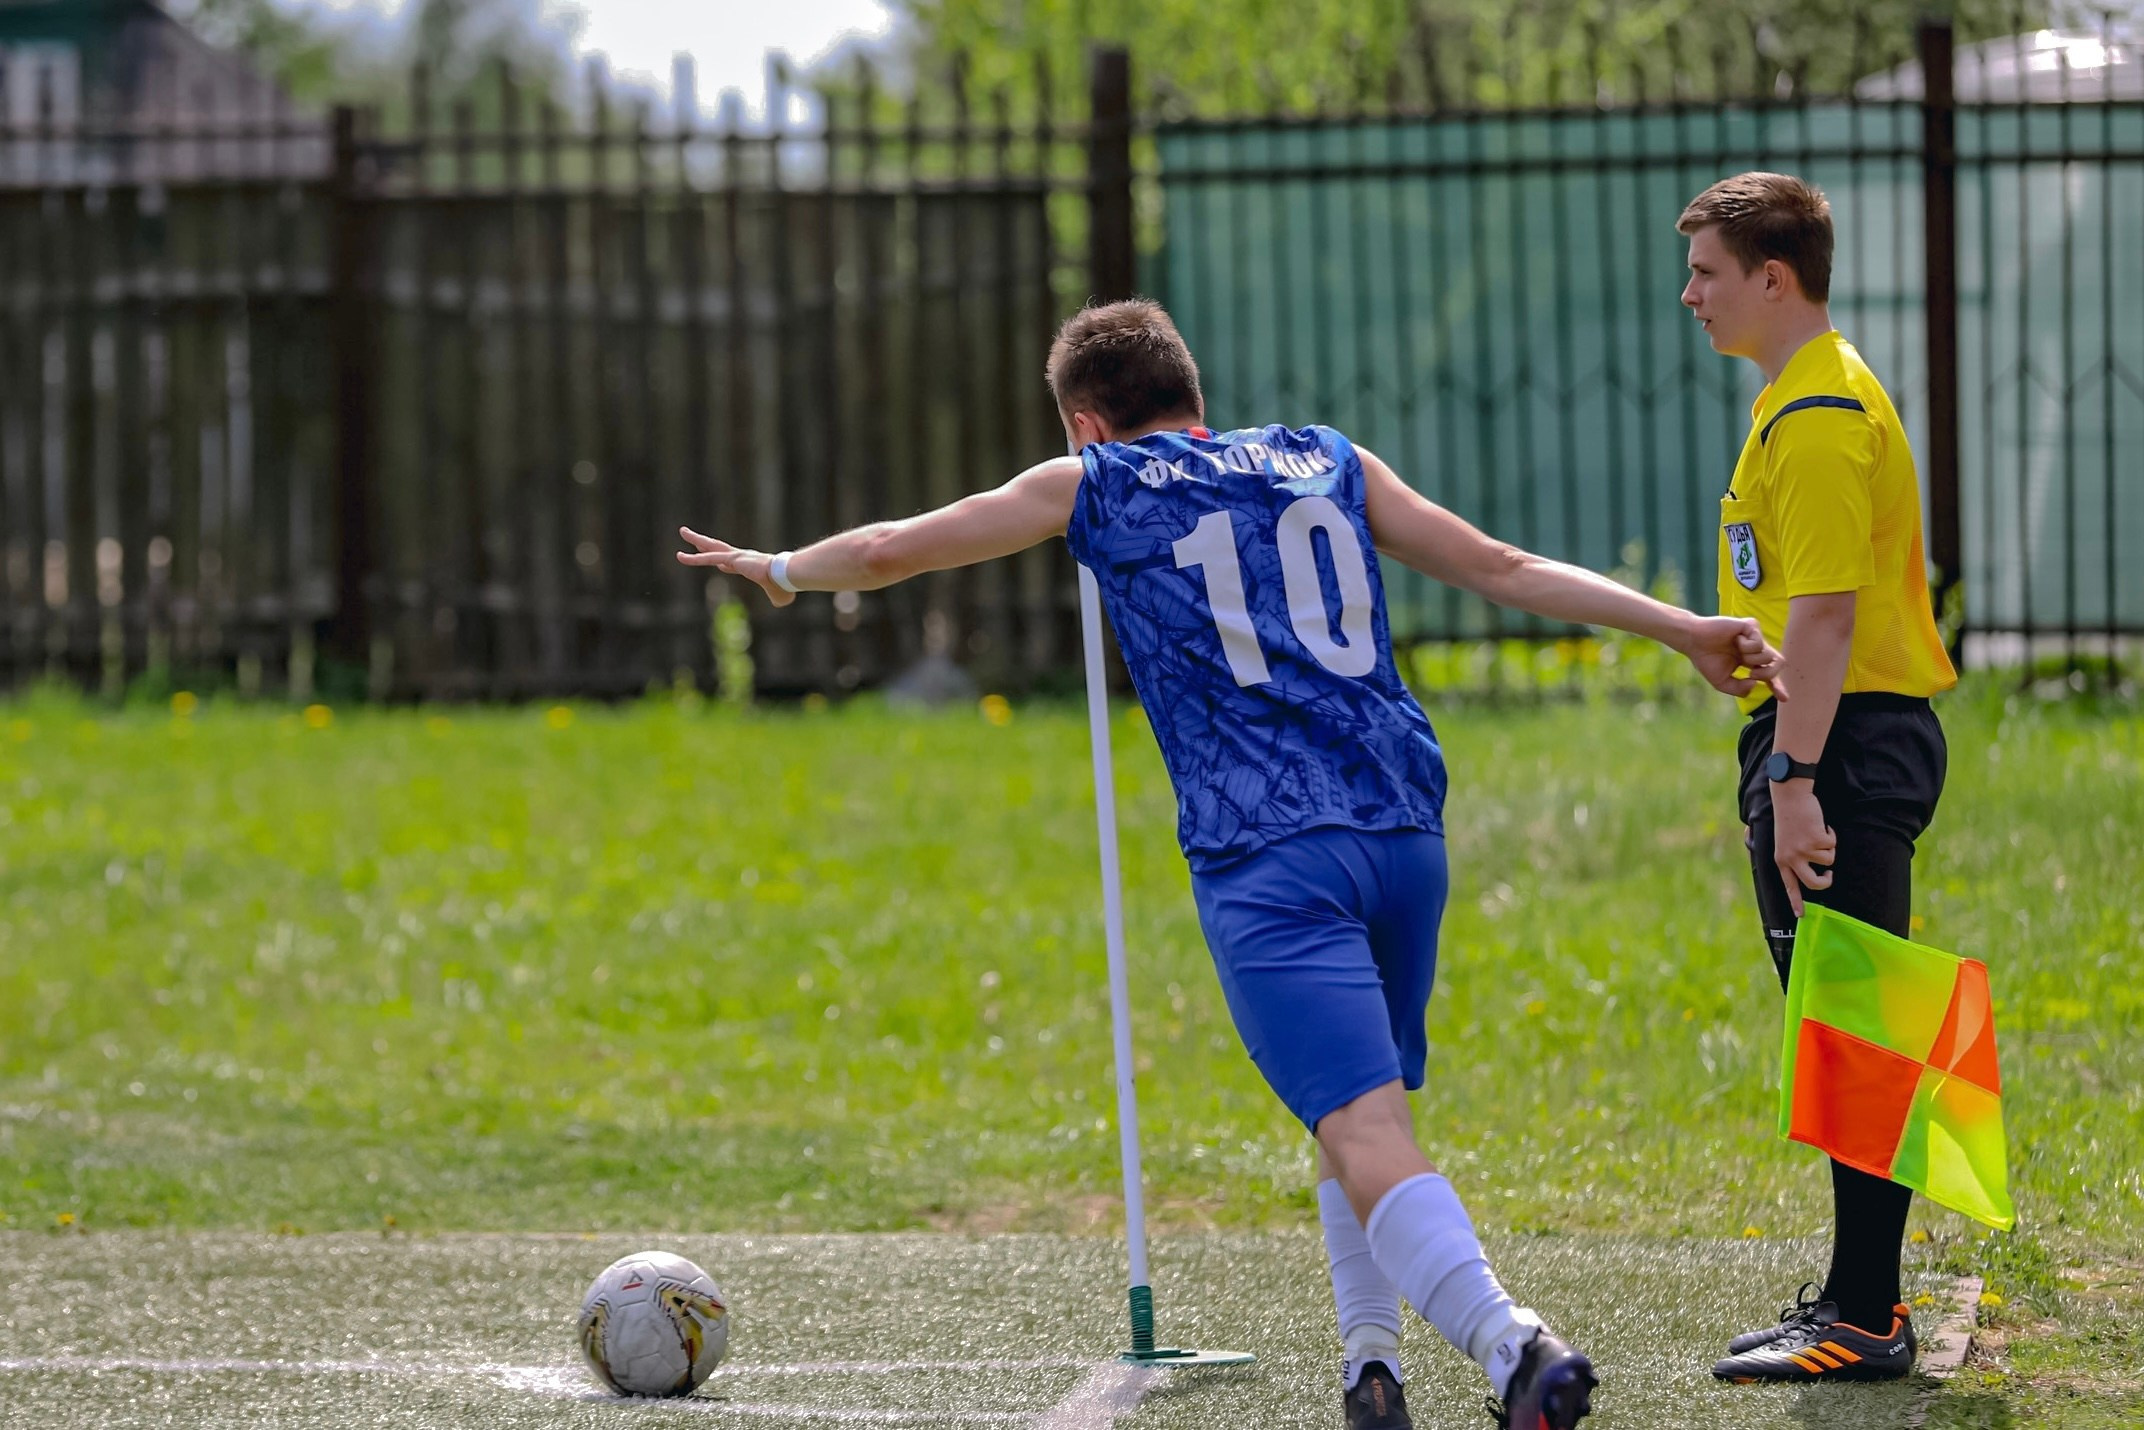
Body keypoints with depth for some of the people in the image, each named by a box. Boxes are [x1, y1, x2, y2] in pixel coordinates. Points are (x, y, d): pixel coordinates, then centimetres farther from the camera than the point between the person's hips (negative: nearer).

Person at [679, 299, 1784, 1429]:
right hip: (1404, 829, 5)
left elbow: (892, 550, 23)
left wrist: (780, 571, 42)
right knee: (1359, 1111, 25)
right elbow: (1506, 569, 18)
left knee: (1366, 1135, -16)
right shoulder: (1329, 463, 22)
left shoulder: (1092, 487, 14)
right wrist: (1681, 628, 21)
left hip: (1267, 858, -5)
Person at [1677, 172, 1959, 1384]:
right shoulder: (1810, 398, 19)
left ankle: (1866, 1321, -7)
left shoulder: (1820, 418, -15)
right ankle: (1861, 1297, 21)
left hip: (1843, 741, -11)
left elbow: (1824, 611, -22)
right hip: (1841, 740, 11)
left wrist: (1795, 779, -25)